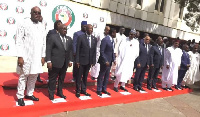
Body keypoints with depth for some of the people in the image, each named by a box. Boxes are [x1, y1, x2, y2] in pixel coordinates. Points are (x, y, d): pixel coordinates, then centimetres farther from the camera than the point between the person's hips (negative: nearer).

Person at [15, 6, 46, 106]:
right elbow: (19, 41, -9)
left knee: (34, 76, 12)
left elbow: (43, 42, 12)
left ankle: (29, 94, 27)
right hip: (26, 56, -5)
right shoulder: (24, 23, -5)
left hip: (37, 57, 5)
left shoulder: (41, 26, 10)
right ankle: (20, 97, 17)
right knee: (23, 76, 4)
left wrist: (43, 56, 8)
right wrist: (20, 56, -15)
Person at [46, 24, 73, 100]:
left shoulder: (69, 39, 11)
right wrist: (49, 61, -14)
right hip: (55, 62, -4)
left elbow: (70, 50, 12)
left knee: (62, 78, 14)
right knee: (52, 79, 7)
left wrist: (70, 60, 7)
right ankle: (51, 93, 21)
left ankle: (60, 92, 29)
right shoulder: (53, 37, -4)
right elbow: (48, 50, -8)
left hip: (65, 63, 5)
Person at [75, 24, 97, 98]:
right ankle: (78, 91, 20)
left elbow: (94, 51, 6)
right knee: (79, 76, 7)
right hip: (81, 60, -4)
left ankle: (83, 90, 28)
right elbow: (77, 50, -7)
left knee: (85, 76, 15)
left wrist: (93, 61, 2)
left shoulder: (94, 39, 5)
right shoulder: (81, 37, -7)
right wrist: (77, 61, -10)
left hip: (89, 61, 4)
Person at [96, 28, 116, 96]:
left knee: (107, 76, 16)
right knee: (101, 76, 5)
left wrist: (114, 59, 5)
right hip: (105, 61, -8)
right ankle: (99, 90, 18)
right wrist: (106, 61, -20)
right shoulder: (105, 40, -16)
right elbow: (102, 51, -18)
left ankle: (104, 89, 29)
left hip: (110, 61, 8)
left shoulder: (112, 40, 10)